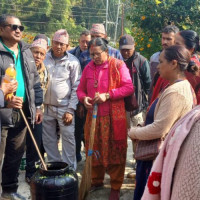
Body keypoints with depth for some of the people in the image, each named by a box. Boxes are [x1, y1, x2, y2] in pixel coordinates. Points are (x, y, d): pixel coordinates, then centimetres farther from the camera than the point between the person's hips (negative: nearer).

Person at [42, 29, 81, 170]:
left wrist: (70, 110, -8)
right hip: (46, 106, 3)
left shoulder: (73, 61, -4)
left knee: (68, 138, -1)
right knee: (48, 140, 11)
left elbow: (76, 87, -3)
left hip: (64, 107, -3)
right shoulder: (44, 58, 2)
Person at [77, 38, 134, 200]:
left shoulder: (118, 65, -3)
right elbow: (80, 89, 16)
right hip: (93, 115, 4)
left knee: (115, 151, 2)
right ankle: (96, 181, 30)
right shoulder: (88, 68, 10)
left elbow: (129, 87, -9)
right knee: (94, 150, 11)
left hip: (114, 117, -4)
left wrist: (107, 95, -17)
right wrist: (84, 98, -6)